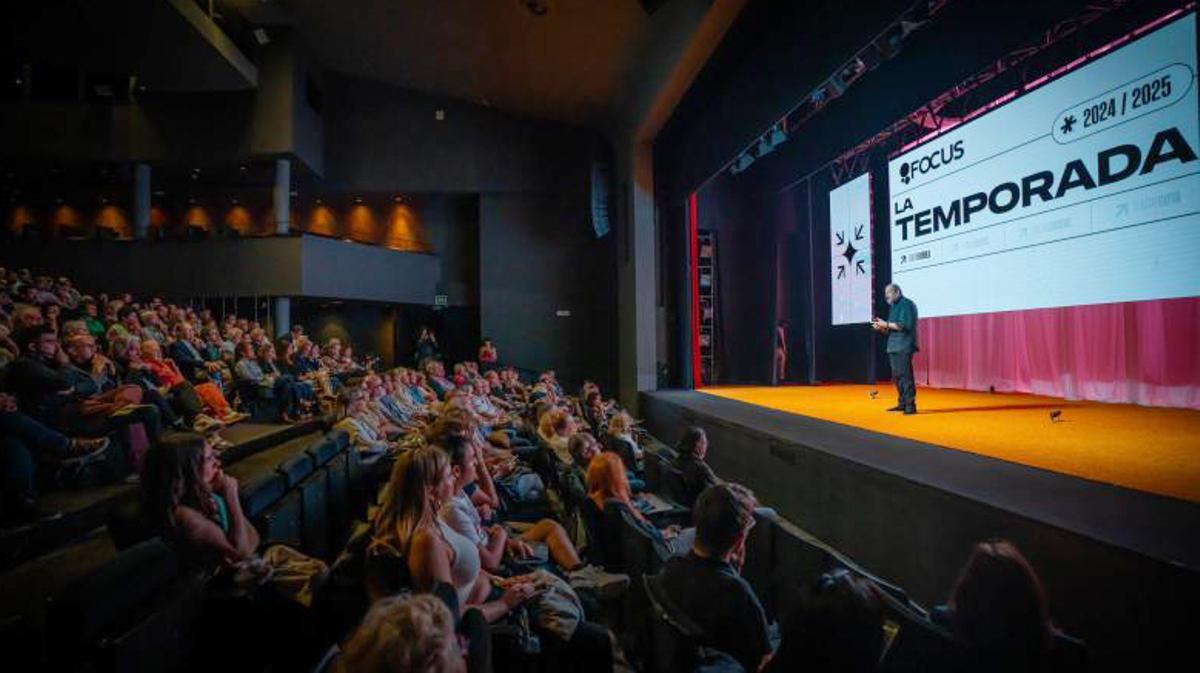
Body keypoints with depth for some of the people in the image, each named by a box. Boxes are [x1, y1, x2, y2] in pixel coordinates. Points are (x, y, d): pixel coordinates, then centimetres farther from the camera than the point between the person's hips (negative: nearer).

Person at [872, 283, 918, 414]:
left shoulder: (906, 304, -7)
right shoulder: (894, 307, 20)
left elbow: (904, 325, -19)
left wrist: (886, 324, -14)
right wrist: (881, 327, 3)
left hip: (904, 347, -9)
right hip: (894, 347, 9)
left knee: (905, 376, -10)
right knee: (897, 376, 11)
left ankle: (910, 405, -7)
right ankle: (902, 403, 19)